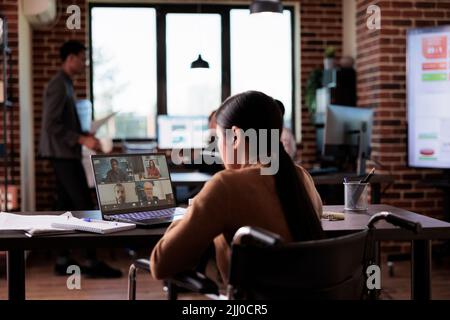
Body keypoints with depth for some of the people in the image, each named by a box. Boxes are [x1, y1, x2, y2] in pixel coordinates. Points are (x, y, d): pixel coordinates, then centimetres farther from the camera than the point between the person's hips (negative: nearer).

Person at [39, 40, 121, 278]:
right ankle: (92, 262, -4)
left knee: (65, 206, 10)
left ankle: (63, 260, 13)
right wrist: (82, 140, -23)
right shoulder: (59, 85, -15)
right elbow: (52, 125, -22)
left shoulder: (64, 83, 16)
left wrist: (85, 135, 11)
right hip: (63, 154, -10)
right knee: (84, 205, -8)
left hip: (64, 154, 10)